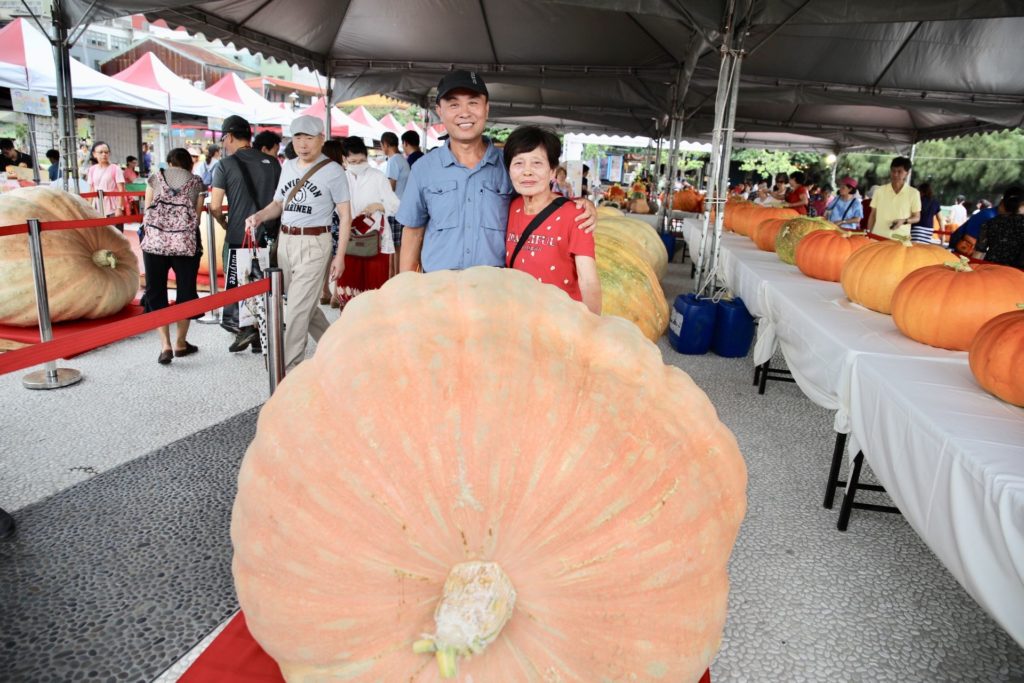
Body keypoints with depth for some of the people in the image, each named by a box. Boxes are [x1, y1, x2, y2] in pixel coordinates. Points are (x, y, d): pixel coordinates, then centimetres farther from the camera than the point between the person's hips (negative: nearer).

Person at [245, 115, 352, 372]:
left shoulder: (333, 171, -5)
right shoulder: (288, 166, 12)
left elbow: (345, 216, -5)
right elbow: (278, 203, 21)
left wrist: (340, 257, -10)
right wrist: (259, 215, -1)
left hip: (313, 243, -7)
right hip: (285, 240, 7)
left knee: (297, 308, -6)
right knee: (306, 303, 15)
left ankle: (289, 368, 3)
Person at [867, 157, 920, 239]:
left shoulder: (913, 193, 1)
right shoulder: (880, 190, 5)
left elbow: (917, 217, 7)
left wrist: (903, 221, -13)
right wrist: (868, 233, 4)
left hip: (899, 239, -1)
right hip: (877, 237, 2)